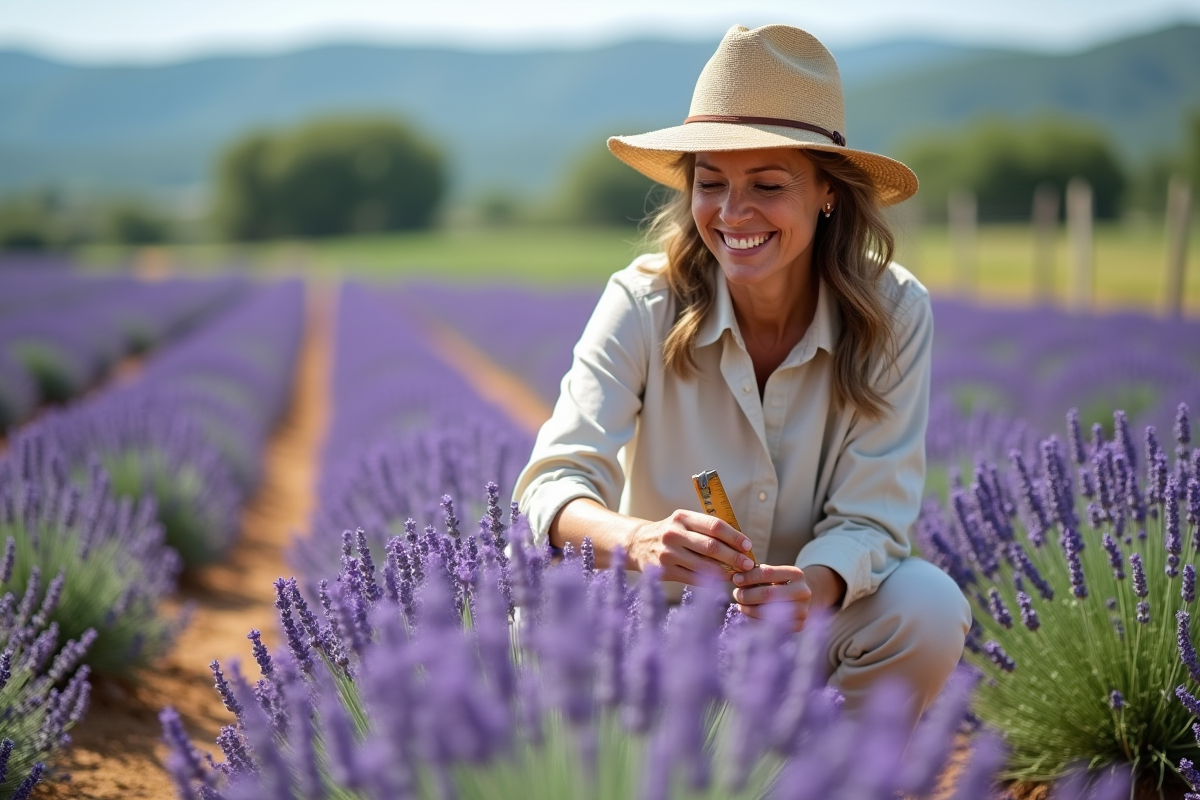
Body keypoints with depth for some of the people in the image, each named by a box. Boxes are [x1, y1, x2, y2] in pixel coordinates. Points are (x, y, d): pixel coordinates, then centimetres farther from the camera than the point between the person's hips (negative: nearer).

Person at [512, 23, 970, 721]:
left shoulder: (892, 315, -15)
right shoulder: (645, 303, -17)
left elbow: (870, 515, -17)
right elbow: (555, 482, -25)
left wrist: (814, 585, -42)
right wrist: (635, 540, -49)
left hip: (814, 627, 1)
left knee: (928, 607, -29)